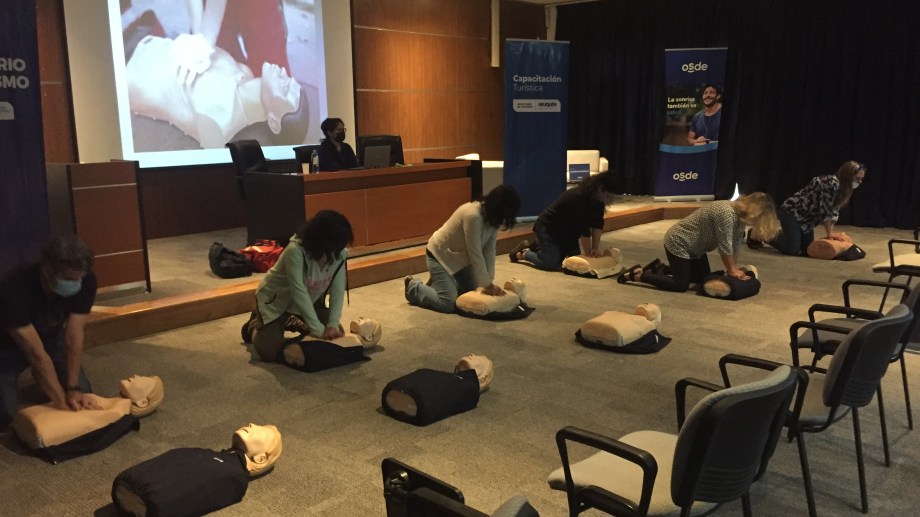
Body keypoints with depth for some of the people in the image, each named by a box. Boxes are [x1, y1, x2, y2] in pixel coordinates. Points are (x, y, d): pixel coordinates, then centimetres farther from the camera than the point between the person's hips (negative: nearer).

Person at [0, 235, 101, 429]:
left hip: (49, 336, 4)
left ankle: (41, 377, 23)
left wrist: (73, 389, -29)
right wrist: (62, 402, -35)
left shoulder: (86, 281, -28)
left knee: (83, 395, -6)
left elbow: (74, 337, -24)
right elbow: (36, 354, -37)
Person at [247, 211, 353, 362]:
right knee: (270, 352, -14)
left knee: (332, 336, -3)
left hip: (310, 300, 5)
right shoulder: (295, 250, -36)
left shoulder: (339, 253, -19)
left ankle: (295, 323, 23)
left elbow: (338, 290, -18)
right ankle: (256, 323, 20)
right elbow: (299, 292, -38)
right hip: (275, 299, -5)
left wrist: (333, 324, -30)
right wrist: (318, 329, -38)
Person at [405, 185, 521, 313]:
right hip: (440, 255, -9)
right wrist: (487, 284, -25)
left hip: (460, 256, 9)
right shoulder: (473, 216, -35)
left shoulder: (493, 217, -7)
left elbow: (489, 251, -10)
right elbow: (475, 254, -32)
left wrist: (489, 282, -17)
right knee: (448, 303, -16)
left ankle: (439, 283, 27)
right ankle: (414, 287, 8)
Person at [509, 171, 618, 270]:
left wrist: (595, 249, -14)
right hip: (547, 227, -9)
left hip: (567, 230, 10)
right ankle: (524, 253, 6)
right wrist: (589, 254, -24)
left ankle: (538, 247, 24)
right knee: (552, 263, -22)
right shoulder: (579, 197, -33)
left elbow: (597, 225, -6)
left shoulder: (597, 200, -7)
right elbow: (584, 230, -30)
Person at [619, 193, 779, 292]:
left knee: (703, 278, 15)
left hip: (694, 246, 10)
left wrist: (734, 269, -2)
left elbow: (735, 245, 3)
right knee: (680, 285, -12)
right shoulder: (726, 214, -30)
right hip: (678, 243, -10)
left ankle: (660, 268, 24)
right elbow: (725, 247, -24)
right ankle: (637, 274, -3)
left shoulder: (739, 215, 0)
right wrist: (732, 270, -12)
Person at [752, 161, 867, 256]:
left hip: (806, 218, 10)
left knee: (807, 248, 10)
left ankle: (780, 233, 29)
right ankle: (758, 234, 0)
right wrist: (829, 233, -14)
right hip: (791, 212, -10)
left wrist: (831, 232, -1)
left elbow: (834, 210, 9)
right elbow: (825, 210, -23)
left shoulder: (843, 187, 5)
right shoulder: (831, 183, -25)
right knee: (793, 249, -18)